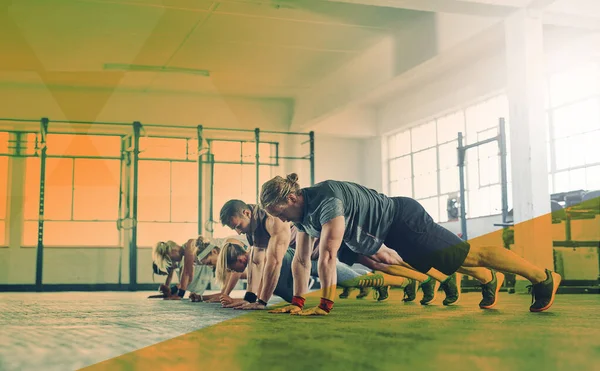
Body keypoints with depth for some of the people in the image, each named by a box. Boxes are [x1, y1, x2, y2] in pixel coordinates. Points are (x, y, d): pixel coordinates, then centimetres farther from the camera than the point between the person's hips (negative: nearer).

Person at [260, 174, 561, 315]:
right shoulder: (302, 212, -2)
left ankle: (543, 277, 12)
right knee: (449, 260, 26)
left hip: (404, 221, -8)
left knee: (468, 255, 0)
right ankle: (490, 279, 50)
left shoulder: (327, 200, -31)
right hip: (392, 232, 9)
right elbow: (301, 258, 4)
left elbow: (328, 256, -35)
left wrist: (325, 305, -32)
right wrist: (297, 302, 3)